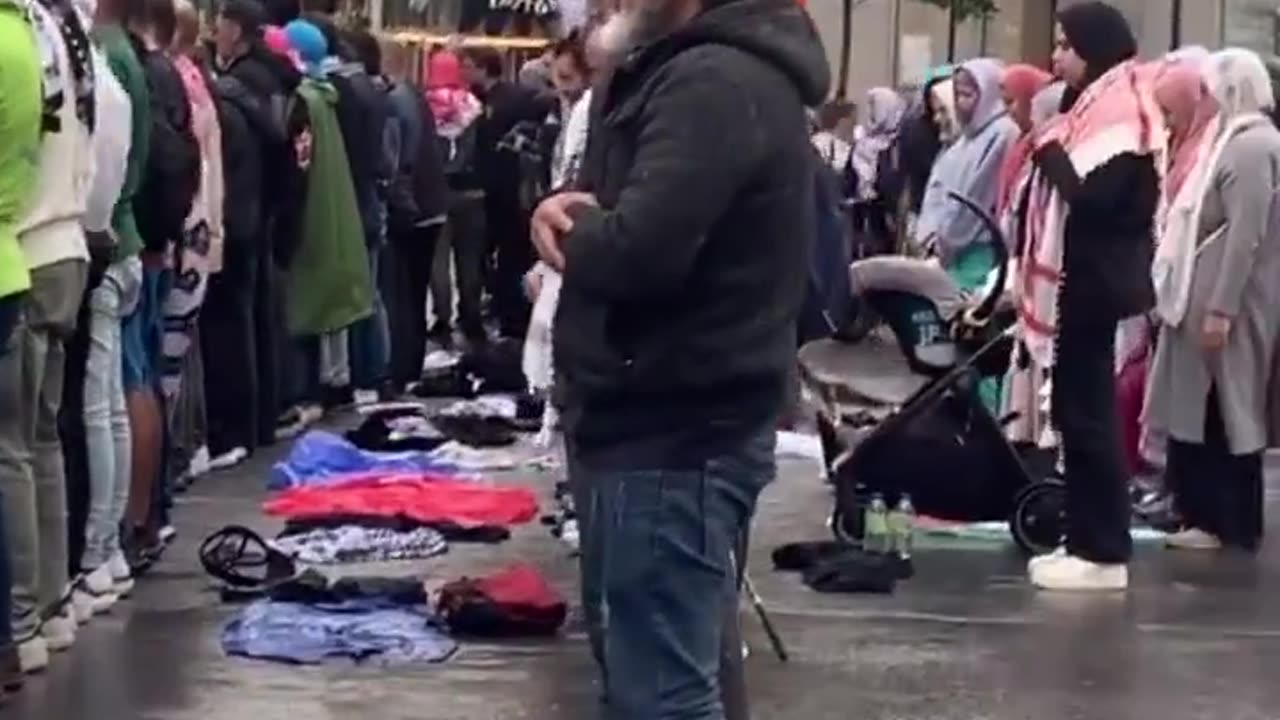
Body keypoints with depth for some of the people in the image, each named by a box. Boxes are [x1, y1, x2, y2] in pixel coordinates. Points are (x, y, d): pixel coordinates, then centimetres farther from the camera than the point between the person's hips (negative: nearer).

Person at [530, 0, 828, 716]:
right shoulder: (725, 69, 15)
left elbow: (636, 250, -29)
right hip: (686, 419, 11)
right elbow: (629, 205, 20)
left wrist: (571, 228, -7)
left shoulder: (714, 83, -19)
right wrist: (569, 209, -3)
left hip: (673, 431, -11)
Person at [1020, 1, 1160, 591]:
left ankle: (1105, 553, -4)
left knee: (1088, 415, -8)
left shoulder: (1120, 112, -13)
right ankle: (1086, 541, 16)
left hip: (1094, 284, -10)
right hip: (1081, 280, 10)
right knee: (1076, 413, 11)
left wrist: (1049, 148, -12)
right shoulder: (1095, 107, 17)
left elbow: (1090, 196, -24)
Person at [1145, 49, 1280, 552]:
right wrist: (1183, 296, 18)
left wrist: (1220, 309, -23)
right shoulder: (1231, 140, 16)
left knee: (1225, 415, -4)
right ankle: (1210, 514, 16)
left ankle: (1230, 524, 2)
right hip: (1206, 300, 9)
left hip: (1228, 307, -9)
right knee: (1205, 412, 11)